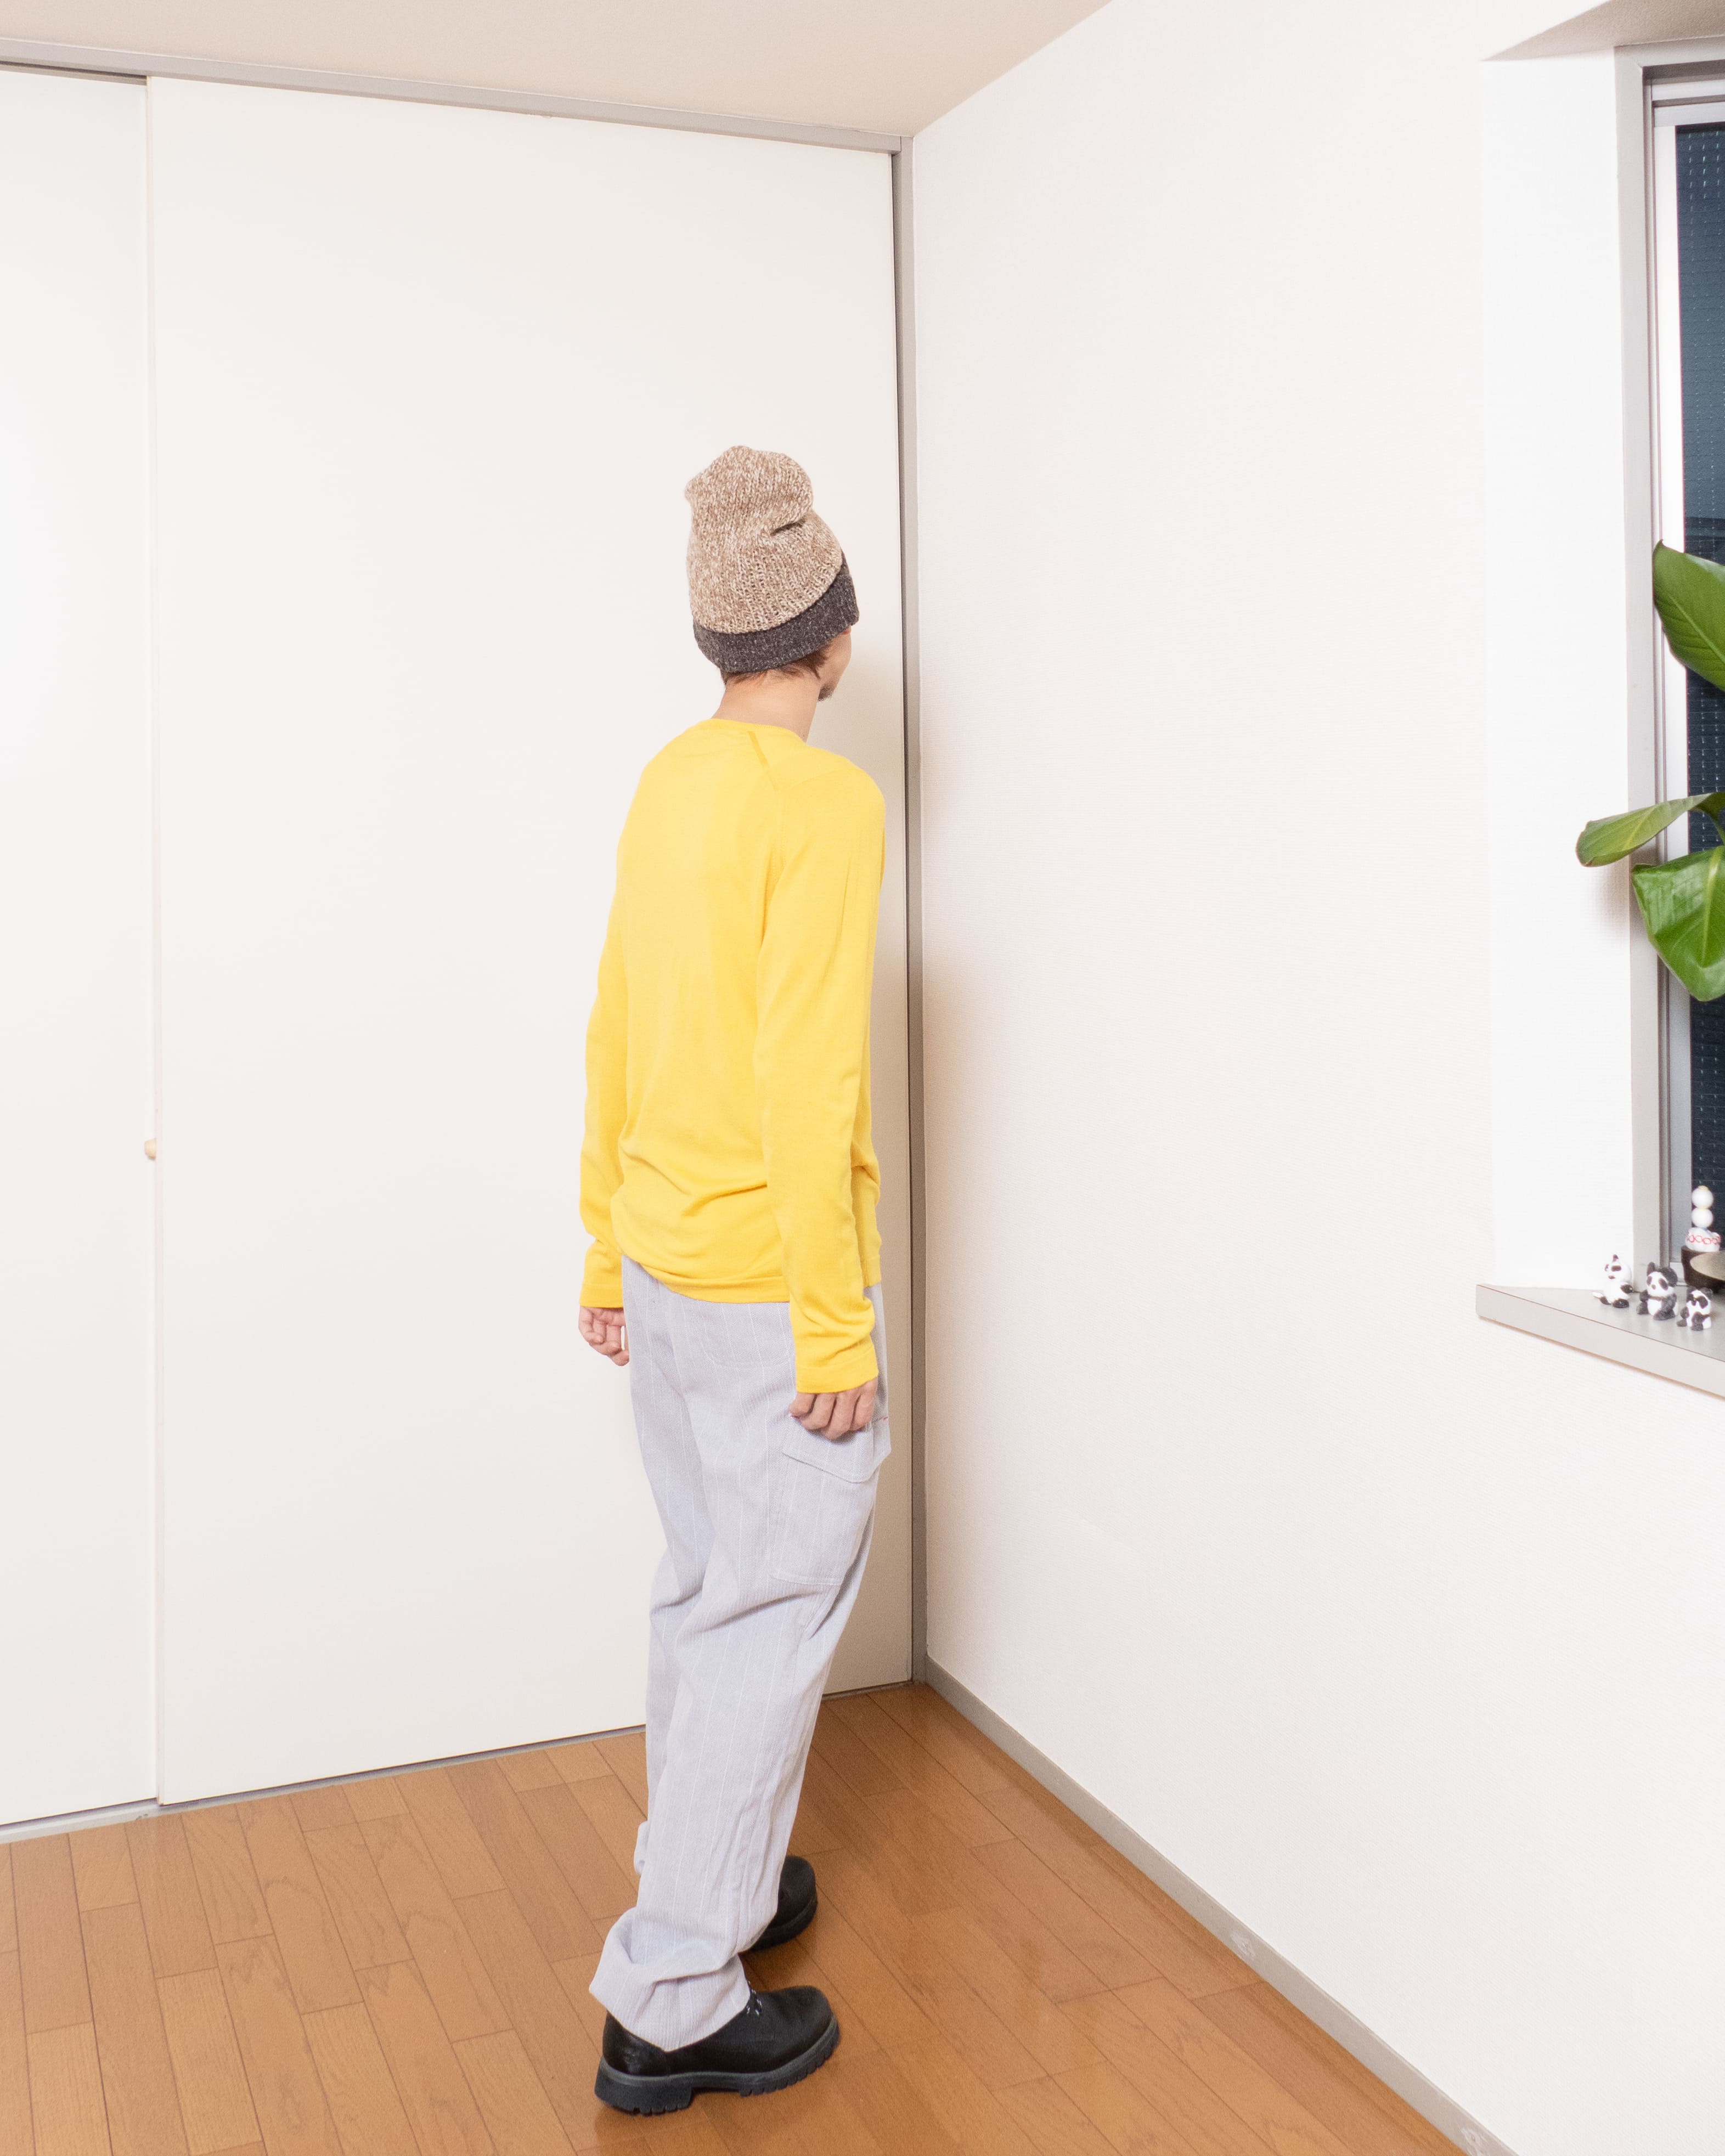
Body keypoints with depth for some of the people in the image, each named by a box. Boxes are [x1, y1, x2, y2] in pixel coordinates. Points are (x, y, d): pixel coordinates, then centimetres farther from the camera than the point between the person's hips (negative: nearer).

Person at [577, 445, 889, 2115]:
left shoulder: (669, 783, 8)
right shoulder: (827, 802, -16)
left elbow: (614, 1036, 12)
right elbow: (806, 1084, -22)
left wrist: (609, 1252, 19)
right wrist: (833, 1322, -17)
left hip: (662, 1269, 8)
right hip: (768, 1284, -8)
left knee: (701, 1588, 20)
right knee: (771, 1616, 1)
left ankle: (710, 1880, 37)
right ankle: (673, 2006, 8)